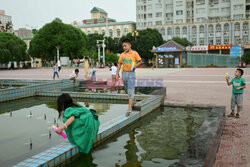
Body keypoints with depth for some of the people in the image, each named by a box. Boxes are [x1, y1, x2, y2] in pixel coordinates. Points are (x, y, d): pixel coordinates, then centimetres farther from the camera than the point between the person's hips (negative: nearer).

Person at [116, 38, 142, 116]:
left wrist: (135, 66, -12)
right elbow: (119, 64, 13)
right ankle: (132, 99, 40)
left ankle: (129, 108, -12)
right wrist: (117, 74, 8)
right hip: (124, 73, 5)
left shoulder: (134, 53, -2)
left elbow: (140, 61, 4)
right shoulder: (122, 55, 8)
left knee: (130, 90, -10)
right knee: (127, 89, 14)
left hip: (131, 73, -5)